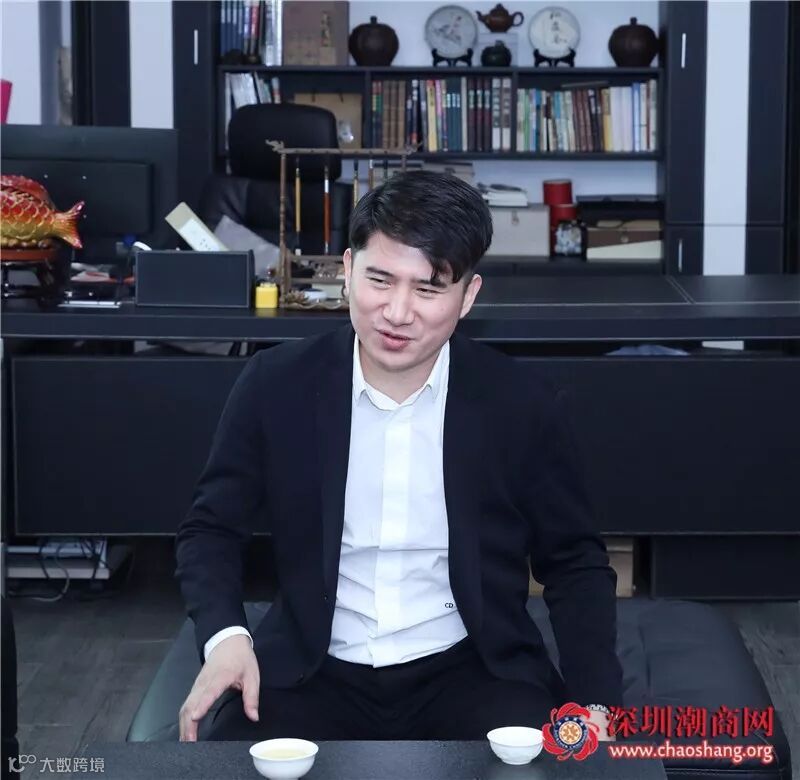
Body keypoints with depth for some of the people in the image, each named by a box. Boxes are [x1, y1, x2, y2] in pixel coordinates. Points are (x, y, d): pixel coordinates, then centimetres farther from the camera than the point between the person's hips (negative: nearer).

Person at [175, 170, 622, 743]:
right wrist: (225, 636, -14)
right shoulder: (276, 385, -4)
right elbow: (211, 530, 7)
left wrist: (594, 703, -9)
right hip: (313, 674, 0)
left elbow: (574, 564, 6)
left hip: (472, 672, 0)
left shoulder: (524, 407, -5)